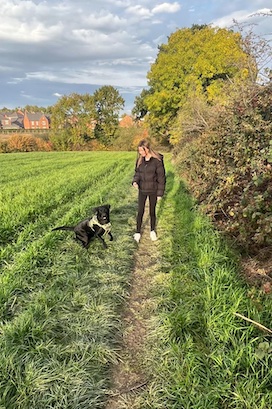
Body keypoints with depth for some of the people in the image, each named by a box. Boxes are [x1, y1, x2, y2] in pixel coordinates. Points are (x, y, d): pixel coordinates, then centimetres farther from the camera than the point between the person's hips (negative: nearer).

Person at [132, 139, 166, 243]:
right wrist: (135, 181, -12)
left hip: (153, 191, -3)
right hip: (142, 190, 3)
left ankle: (152, 231, 34)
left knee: (152, 212, 12)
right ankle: (138, 232, 22)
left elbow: (161, 177, -11)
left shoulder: (157, 160, -16)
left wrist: (160, 193, -9)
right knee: (140, 212, 6)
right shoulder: (140, 159, -2)